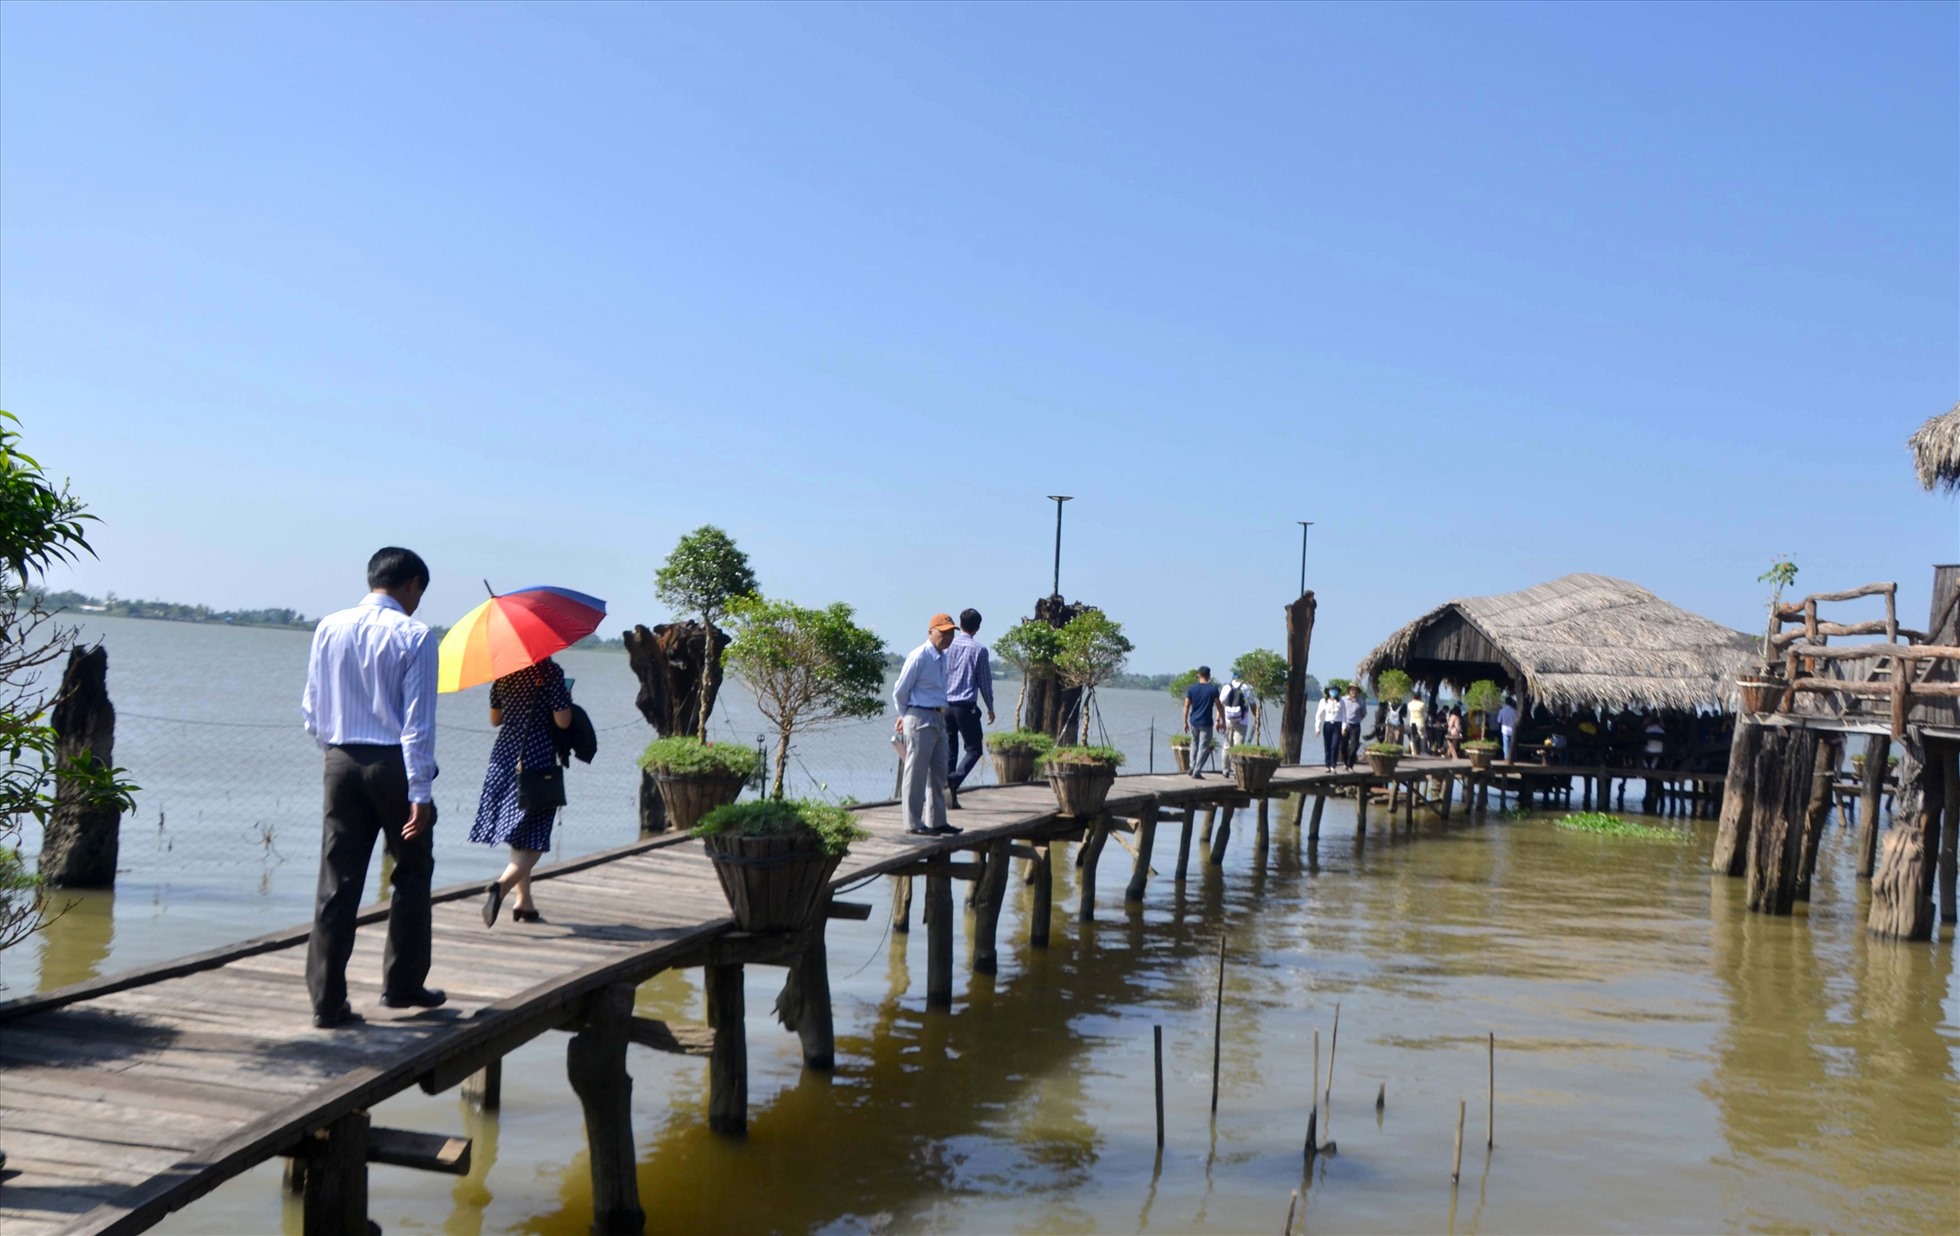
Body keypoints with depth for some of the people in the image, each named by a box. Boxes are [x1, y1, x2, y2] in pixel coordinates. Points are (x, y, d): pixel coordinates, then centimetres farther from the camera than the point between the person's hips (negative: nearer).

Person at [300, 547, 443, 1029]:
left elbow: (311, 709, 9)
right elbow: (417, 722, -13)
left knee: (337, 881, 6)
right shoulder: (413, 636, -10)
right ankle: (402, 985, 21)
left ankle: (327, 1000, 6)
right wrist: (420, 793, -13)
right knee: (412, 874, 13)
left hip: (339, 762, 4)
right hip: (393, 765, -4)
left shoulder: (329, 628, 5)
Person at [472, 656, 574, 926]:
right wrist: (567, 699, 5)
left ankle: (524, 903, 20)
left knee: (520, 839, 16)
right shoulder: (550, 672, -11)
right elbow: (562, 721, -14)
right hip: (538, 760, -6)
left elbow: (495, 719, 14)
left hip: (504, 759, 6)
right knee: (532, 842, -3)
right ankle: (502, 885, -25)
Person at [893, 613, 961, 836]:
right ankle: (914, 824, 2)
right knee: (916, 773, -3)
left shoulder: (943, 657, 12)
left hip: (938, 719, 9)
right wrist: (905, 715, 5)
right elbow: (900, 691, -10)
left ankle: (937, 821, 20)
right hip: (920, 719, -9)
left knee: (938, 773, 12)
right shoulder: (918, 657, -15)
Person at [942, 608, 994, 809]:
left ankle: (949, 795, 10)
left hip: (944, 704, 4)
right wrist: (990, 708, 13)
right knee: (973, 749, 5)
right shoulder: (979, 650, -5)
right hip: (965, 706, -4)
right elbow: (985, 682, 1)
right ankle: (953, 781, -19)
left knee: (949, 750, 11)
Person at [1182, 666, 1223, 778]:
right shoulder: (1213, 689, -6)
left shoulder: (1191, 688, 0)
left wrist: (1185, 722, 7)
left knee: (1194, 743, 23)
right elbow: (1219, 706, -4)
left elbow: (1186, 706, 0)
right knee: (1203, 747, 3)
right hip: (1206, 723, -3)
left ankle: (1192, 767, 16)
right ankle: (1197, 772, -1)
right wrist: (1218, 720, 7)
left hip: (1193, 722, 3)